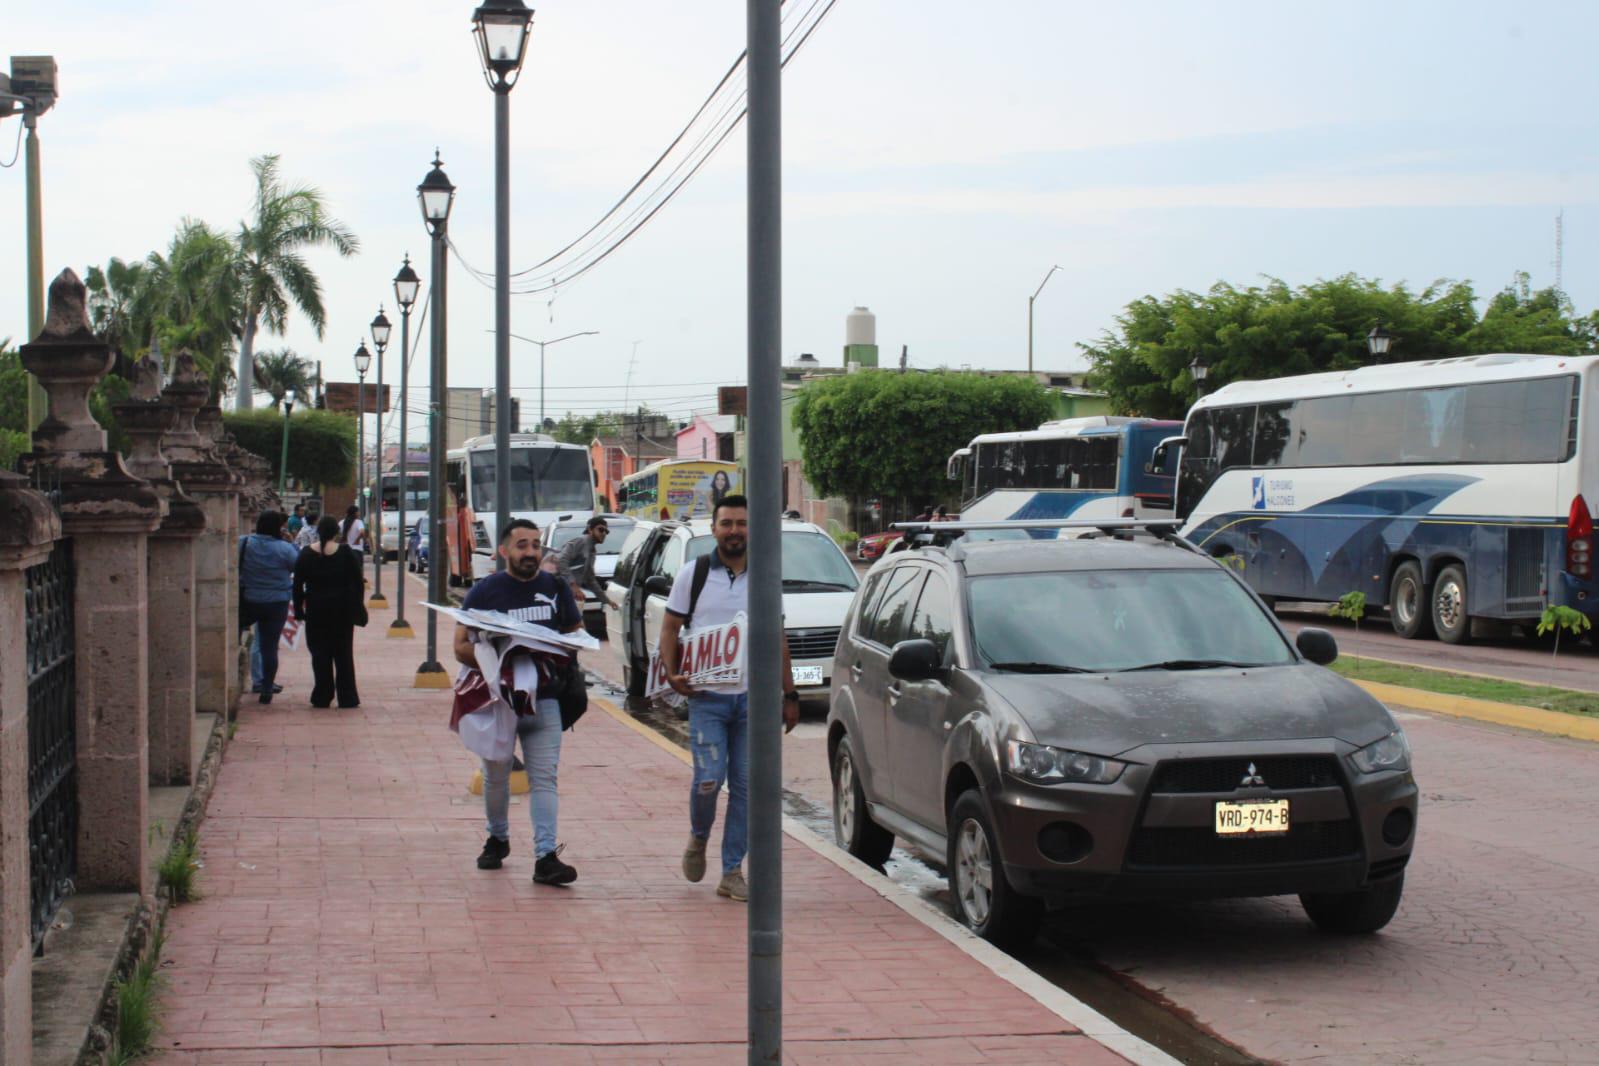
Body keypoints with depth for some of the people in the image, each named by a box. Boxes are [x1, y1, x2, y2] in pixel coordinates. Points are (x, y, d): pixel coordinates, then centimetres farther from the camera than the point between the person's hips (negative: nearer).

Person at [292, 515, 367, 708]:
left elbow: (298, 585, -1)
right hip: (342, 610, 0)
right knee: (343, 653, 7)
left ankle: (322, 697, 5)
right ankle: (347, 698, 6)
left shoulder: (306, 554, -3)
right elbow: (357, 581, -3)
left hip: (316, 611, 0)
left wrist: (299, 609, 6)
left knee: (320, 655, 6)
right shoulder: (345, 553, -5)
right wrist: (356, 608, 5)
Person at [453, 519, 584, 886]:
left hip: (544, 700, 0)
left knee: (544, 777, -9)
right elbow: (462, 647, -2)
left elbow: (576, 635, 15)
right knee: (496, 776, 13)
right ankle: (497, 838, 35)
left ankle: (546, 856, -15)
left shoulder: (556, 588, 7)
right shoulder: (485, 592, 0)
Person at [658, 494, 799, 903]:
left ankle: (732, 871, 9)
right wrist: (672, 672, -11)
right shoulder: (693, 574, 3)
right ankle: (698, 838, 18)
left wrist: (790, 694, 11)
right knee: (709, 778, -13)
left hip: (753, 697, 2)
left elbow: (777, 638, 14)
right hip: (707, 696, -2)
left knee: (746, 784, 1)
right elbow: (670, 627, 6)